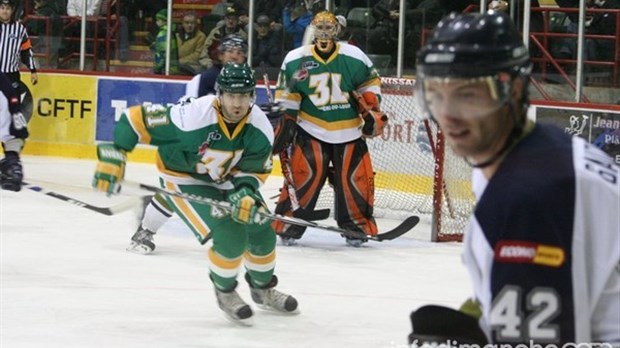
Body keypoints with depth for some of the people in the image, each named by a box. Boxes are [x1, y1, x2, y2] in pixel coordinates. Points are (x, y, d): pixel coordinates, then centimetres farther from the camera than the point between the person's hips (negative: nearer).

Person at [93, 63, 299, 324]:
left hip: (227, 181, 6)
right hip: (183, 180, -6)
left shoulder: (260, 129, -20)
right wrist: (113, 157, -28)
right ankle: (225, 293, 6)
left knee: (262, 232, 4)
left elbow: (253, 170, -8)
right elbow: (136, 119, -29)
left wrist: (245, 194, -29)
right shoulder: (192, 117, -35)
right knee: (230, 234, -21)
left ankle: (263, 288, 34)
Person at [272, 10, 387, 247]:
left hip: (348, 131, 1)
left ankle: (358, 225, 14)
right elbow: (286, 94, 5)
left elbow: (370, 83, 9)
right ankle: (287, 225, -7)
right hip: (310, 129, -1)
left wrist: (372, 111, 1)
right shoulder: (296, 60, -2)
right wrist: (286, 122, 0)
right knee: (304, 174, -14)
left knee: (356, 177, -2)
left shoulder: (353, 57, -2)